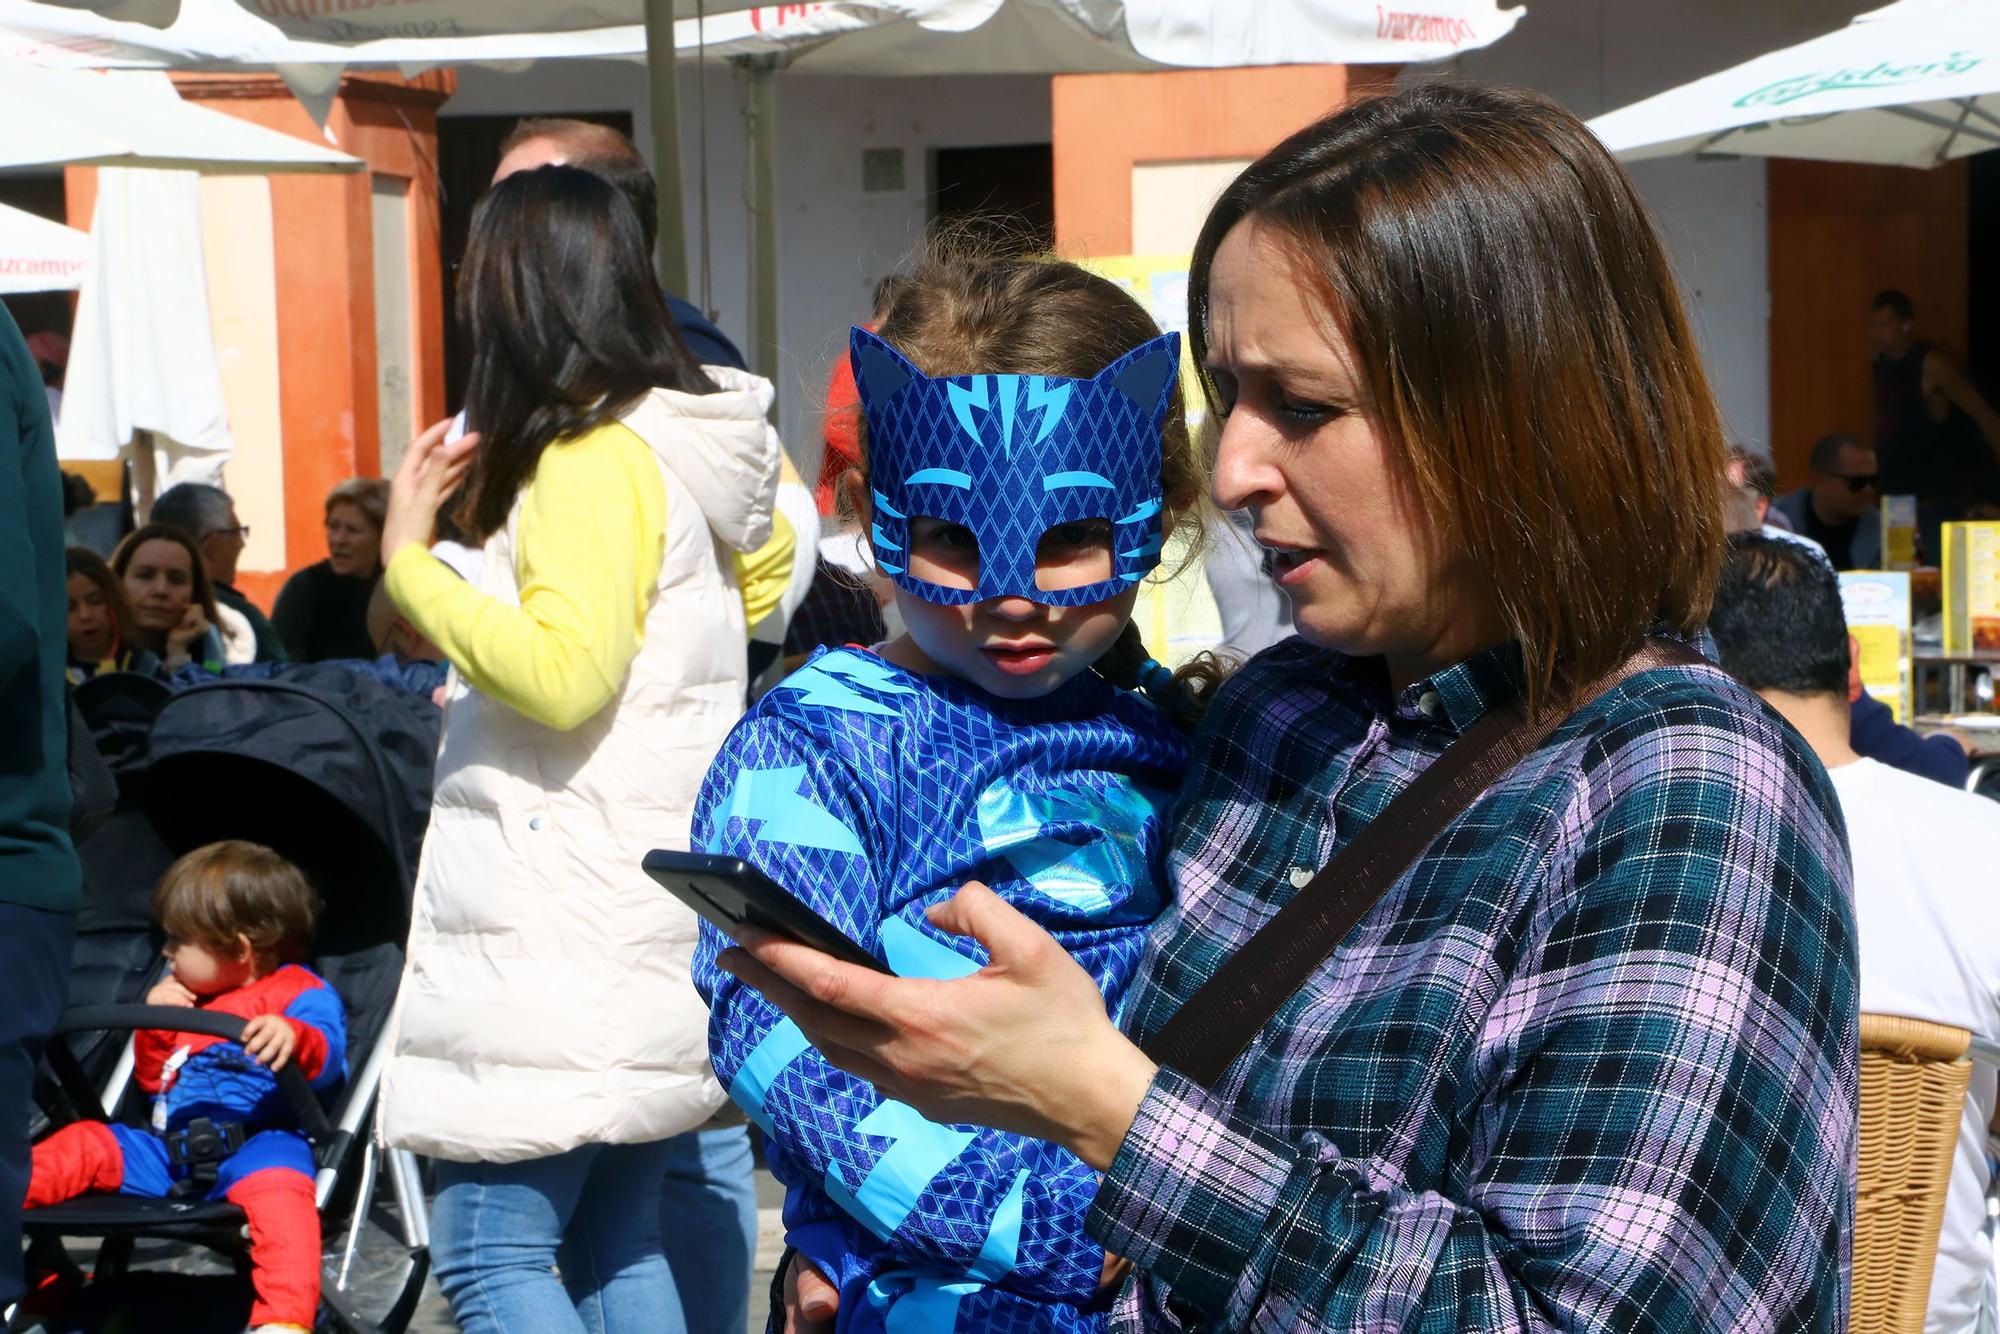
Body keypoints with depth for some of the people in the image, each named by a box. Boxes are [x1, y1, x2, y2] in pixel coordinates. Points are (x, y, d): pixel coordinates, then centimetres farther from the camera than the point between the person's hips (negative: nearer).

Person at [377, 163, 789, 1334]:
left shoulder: (595, 459, -14)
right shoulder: (686, 452, 14)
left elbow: (563, 670, -22)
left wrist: (410, 558, -12)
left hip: (570, 934, -10)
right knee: (620, 1236, 15)